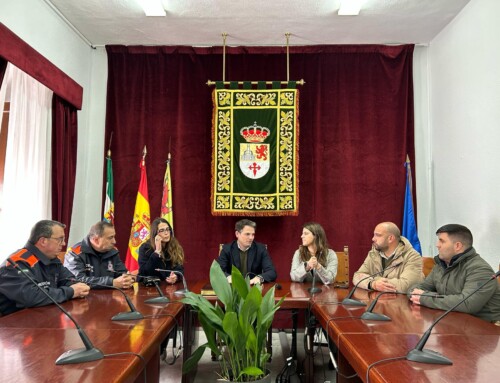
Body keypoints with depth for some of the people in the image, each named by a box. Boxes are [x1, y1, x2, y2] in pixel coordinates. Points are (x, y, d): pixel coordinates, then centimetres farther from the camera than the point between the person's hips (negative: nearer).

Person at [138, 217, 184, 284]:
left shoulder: (176, 247, 1)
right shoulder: (145, 248, -6)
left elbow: (180, 269, -4)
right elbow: (144, 273, -15)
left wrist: (176, 277, -26)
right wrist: (157, 251, -18)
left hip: (170, 286, 2)